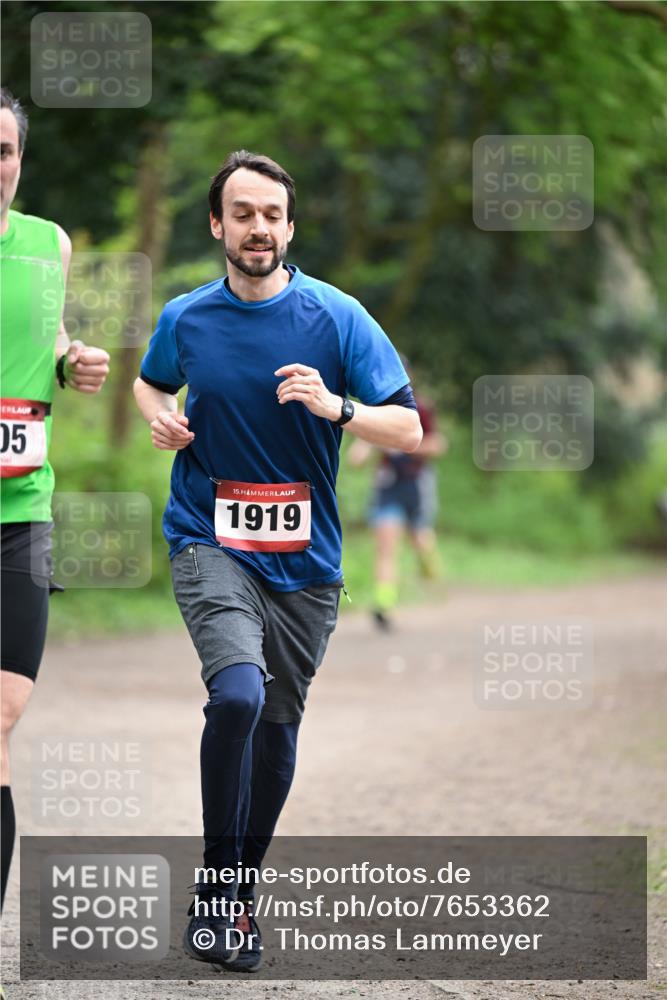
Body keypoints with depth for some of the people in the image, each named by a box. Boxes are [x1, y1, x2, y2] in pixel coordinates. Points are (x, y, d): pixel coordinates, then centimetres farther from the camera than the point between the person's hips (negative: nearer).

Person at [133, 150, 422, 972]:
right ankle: (215, 883, -12)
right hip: (209, 542, -2)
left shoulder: (337, 316, -4)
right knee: (239, 693, -25)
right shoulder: (184, 319, 1)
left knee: (277, 723, 10)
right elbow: (150, 383, 23)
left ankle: (244, 885, 29)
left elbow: (408, 429, -4)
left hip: (304, 558, 2)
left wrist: (336, 408, -22)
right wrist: (159, 418, 1)